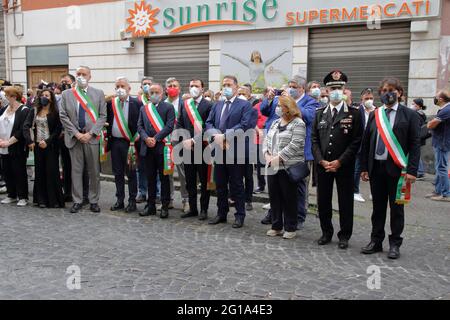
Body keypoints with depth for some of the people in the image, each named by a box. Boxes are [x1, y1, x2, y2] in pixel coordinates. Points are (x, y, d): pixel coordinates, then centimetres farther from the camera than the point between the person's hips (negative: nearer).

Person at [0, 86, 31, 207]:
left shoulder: (24, 111, -10)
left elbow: (22, 131, -17)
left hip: (17, 148, -6)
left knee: (19, 172, 1)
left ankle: (23, 197, 11)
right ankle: (11, 195, 24)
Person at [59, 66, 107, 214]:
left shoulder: (98, 93, 5)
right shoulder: (66, 94, 7)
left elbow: (102, 116, 1)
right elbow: (63, 116, 3)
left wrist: (91, 133, -10)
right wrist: (76, 133, -8)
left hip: (92, 137, -1)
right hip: (74, 137, 1)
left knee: (94, 171, 5)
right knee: (76, 170, 6)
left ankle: (94, 201, 16)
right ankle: (77, 201, 15)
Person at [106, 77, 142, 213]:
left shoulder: (136, 103, -4)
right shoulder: (111, 103, 8)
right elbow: (108, 121, 9)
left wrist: (134, 141, -12)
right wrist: (108, 138, 0)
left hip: (129, 142, -4)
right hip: (115, 142, 4)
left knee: (131, 173, 4)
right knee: (118, 173, 11)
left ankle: (132, 201, 12)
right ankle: (120, 200, 22)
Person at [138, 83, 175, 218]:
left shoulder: (168, 107, 1)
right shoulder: (144, 109, 16)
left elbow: (169, 126, -9)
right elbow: (140, 126, 9)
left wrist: (155, 138, -14)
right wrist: (146, 138, -9)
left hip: (162, 147, -4)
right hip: (147, 148, 4)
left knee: (164, 177, 2)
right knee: (150, 178, 10)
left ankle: (165, 206, 9)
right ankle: (151, 205, 19)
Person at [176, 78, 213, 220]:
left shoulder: (208, 105, -4)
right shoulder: (184, 105, 13)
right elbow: (179, 125, 12)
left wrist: (193, 140, -15)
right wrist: (184, 140, -3)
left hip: (202, 148, -5)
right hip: (187, 147, 5)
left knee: (204, 181, 3)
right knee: (190, 181, 11)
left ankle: (204, 209, 13)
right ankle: (192, 208, 21)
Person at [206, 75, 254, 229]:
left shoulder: (245, 105, -3)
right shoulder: (217, 105, 16)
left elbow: (244, 126, -16)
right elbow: (209, 124, 8)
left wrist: (224, 136, -19)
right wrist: (216, 136, -12)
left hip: (236, 151, -5)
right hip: (219, 150, 6)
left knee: (237, 185, 2)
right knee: (220, 184, 13)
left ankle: (240, 216, 13)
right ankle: (222, 213, 24)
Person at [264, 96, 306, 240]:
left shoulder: (298, 124, -7)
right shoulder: (275, 122, 16)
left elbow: (295, 145, -17)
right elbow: (267, 140, 15)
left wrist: (279, 157, -19)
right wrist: (267, 154, -3)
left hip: (289, 167, -7)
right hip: (273, 166, 7)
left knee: (289, 198, 2)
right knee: (274, 196, 11)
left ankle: (290, 228, 14)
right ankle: (276, 226, 23)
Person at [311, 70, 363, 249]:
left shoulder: (353, 114, -1)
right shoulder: (320, 114, 10)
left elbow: (356, 141, -7)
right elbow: (314, 139, 6)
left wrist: (339, 162, -13)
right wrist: (321, 161, -7)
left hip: (344, 166, -3)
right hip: (323, 165, 3)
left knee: (345, 202, 5)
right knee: (323, 201, 9)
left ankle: (344, 236, 19)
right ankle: (326, 233, 25)